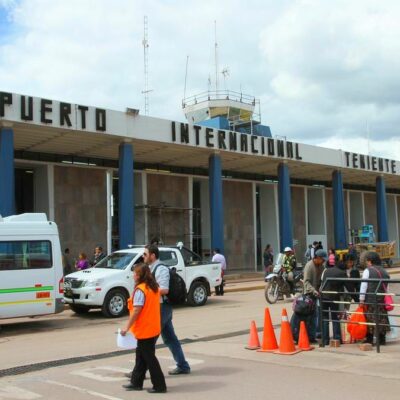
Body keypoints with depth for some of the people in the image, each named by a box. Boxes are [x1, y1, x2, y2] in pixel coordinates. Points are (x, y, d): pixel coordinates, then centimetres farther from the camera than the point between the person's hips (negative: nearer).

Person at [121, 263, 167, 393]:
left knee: (149, 358, 0)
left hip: (145, 330, -9)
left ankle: (159, 385, 4)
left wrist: (127, 328, -16)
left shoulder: (140, 290, -19)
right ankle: (136, 382, 26)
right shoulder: (154, 287, 8)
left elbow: (136, 311, -22)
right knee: (141, 356, 17)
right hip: (154, 328, 9)